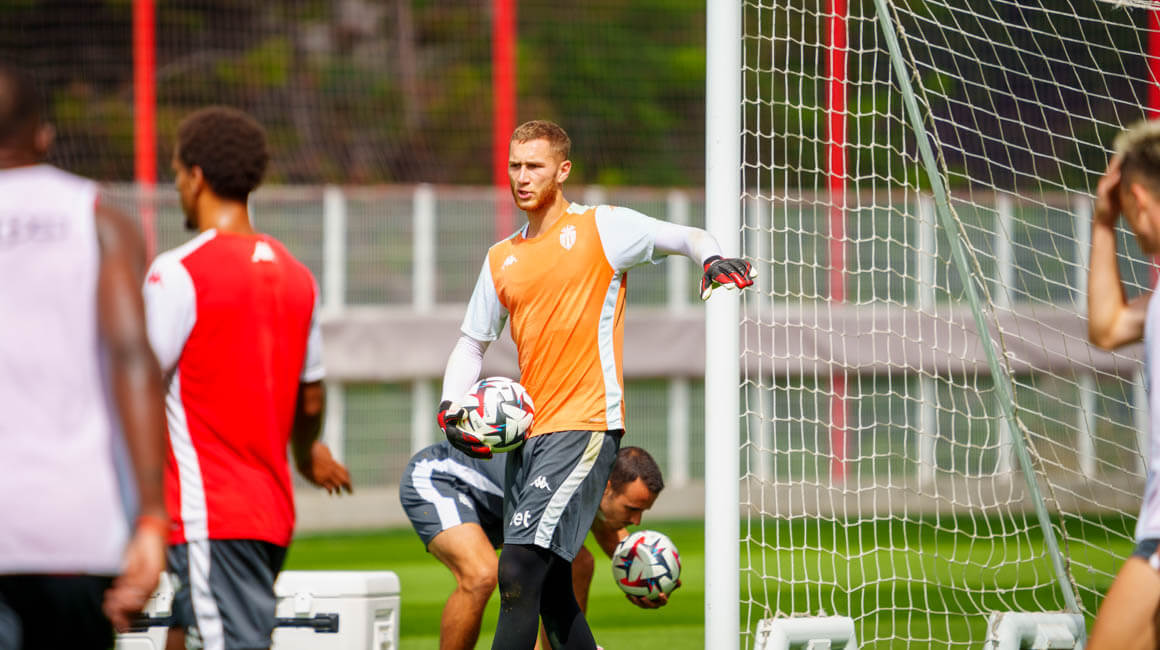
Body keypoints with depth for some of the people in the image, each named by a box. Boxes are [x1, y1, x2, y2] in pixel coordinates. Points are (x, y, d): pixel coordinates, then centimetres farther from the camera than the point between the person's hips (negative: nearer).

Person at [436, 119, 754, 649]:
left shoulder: (601, 227, 2)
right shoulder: (501, 259, 17)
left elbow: (688, 239, 3)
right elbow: (472, 344, 23)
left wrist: (714, 260, -20)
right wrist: (450, 409, 6)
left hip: (584, 425, -7)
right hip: (527, 431, 7)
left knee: (518, 570, -18)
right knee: (551, 593, 8)